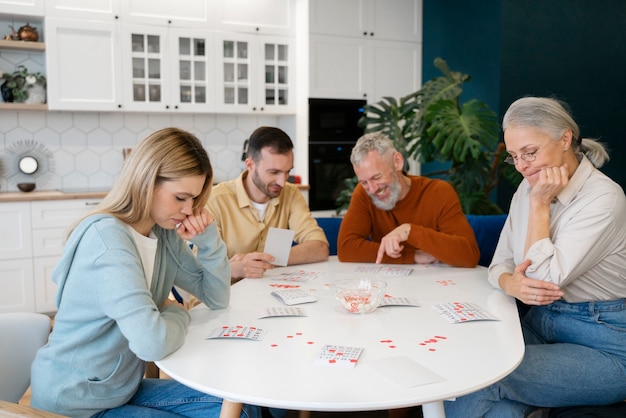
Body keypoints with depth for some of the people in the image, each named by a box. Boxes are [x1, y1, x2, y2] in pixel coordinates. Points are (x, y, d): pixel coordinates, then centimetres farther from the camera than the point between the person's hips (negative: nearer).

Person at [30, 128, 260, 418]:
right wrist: (177, 315, -13)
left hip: (121, 389, 7)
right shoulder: (107, 236, -25)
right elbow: (152, 343, -36)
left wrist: (208, 239, -10)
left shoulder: (165, 235, -2)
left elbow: (217, 298, 5)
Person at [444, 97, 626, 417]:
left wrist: (540, 205, -17)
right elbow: (500, 262, 7)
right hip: (540, 325, 6)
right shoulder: (529, 188, 5)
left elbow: (546, 279, -21)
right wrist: (510, 283, -17)